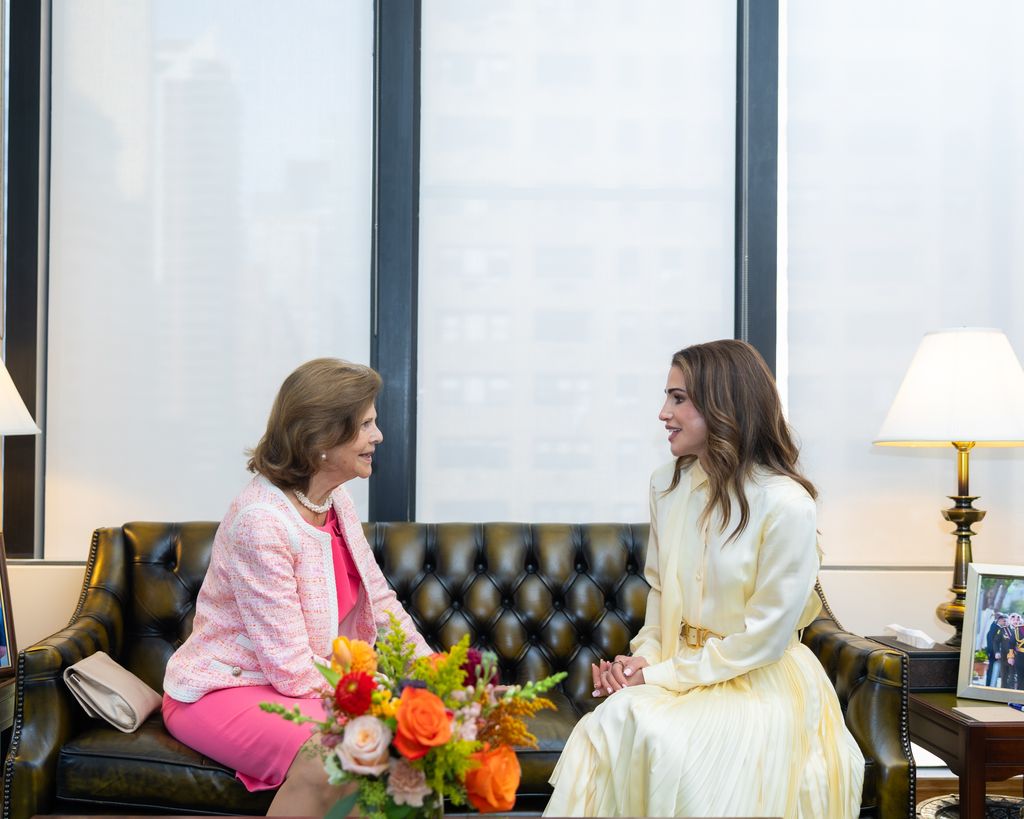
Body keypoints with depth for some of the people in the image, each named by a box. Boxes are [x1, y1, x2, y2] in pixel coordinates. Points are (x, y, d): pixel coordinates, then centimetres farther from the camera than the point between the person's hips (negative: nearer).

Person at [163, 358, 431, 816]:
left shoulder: (335, 504, 2)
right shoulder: (261, 521, -25)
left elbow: (380, 602, 8)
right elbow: (293, 671, -24)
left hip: (291, 685, 8)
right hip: (220, 691, -8)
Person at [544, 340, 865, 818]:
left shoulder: (787, 504, -15)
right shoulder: (667, 484, 6)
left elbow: (765, 637, -13)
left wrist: (663, 675, -13)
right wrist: (644, 655, -4)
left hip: (758, 683, -5)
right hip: (677, 668, 5)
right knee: (612, 723, -27)